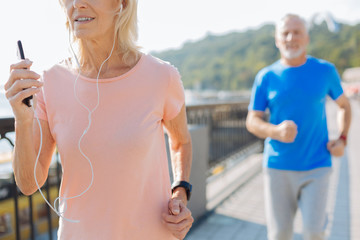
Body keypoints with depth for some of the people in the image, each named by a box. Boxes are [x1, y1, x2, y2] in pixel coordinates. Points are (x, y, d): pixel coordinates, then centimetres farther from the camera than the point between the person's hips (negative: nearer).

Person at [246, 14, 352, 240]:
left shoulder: (325, 70, 3)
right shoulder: (266, 77, 1)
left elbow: (344, 105, 18)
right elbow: (252, 121, 1)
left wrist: (342, 139, 2)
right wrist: (276, 131, -20)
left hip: (316, 167, 0)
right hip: (278, 167, 0)